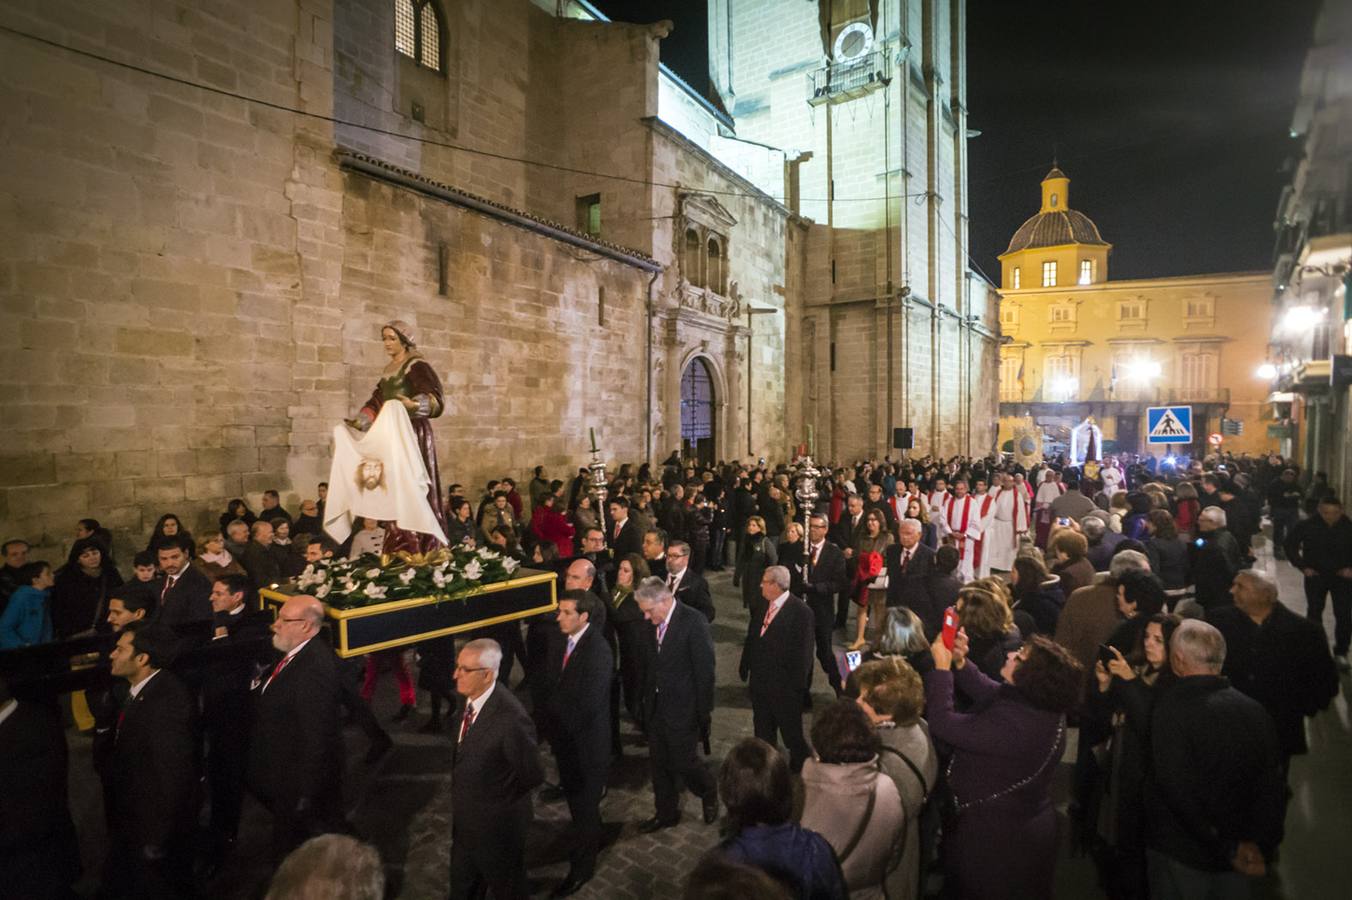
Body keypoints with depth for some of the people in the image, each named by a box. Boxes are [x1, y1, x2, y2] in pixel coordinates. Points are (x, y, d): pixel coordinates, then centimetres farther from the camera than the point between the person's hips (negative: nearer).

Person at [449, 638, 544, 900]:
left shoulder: (510, 718, -35)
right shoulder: (470, 699, -9)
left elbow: (532, 775, -22)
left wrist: (498, 801, -7)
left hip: (496, 824, -7)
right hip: (465, 820, 7)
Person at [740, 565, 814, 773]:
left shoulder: (800, 611, -20)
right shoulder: (760, 604, 0)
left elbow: (803, 652, -17)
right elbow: (751, 638, 9)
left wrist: (798, 684, -15)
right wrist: (745, 667, 9)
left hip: (785, 685, -6)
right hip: (759, 680, 6)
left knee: (791, 732, 12)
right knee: (762, 731, 22)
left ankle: (801, 769, 34)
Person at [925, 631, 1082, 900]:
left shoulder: (1011, 723, -37)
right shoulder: (1045, 706, -8)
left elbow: (943, 724, -33)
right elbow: (988, 693, 5)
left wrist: (942, 666, -25)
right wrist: (959, 662, -7)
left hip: (993, 838, -8)